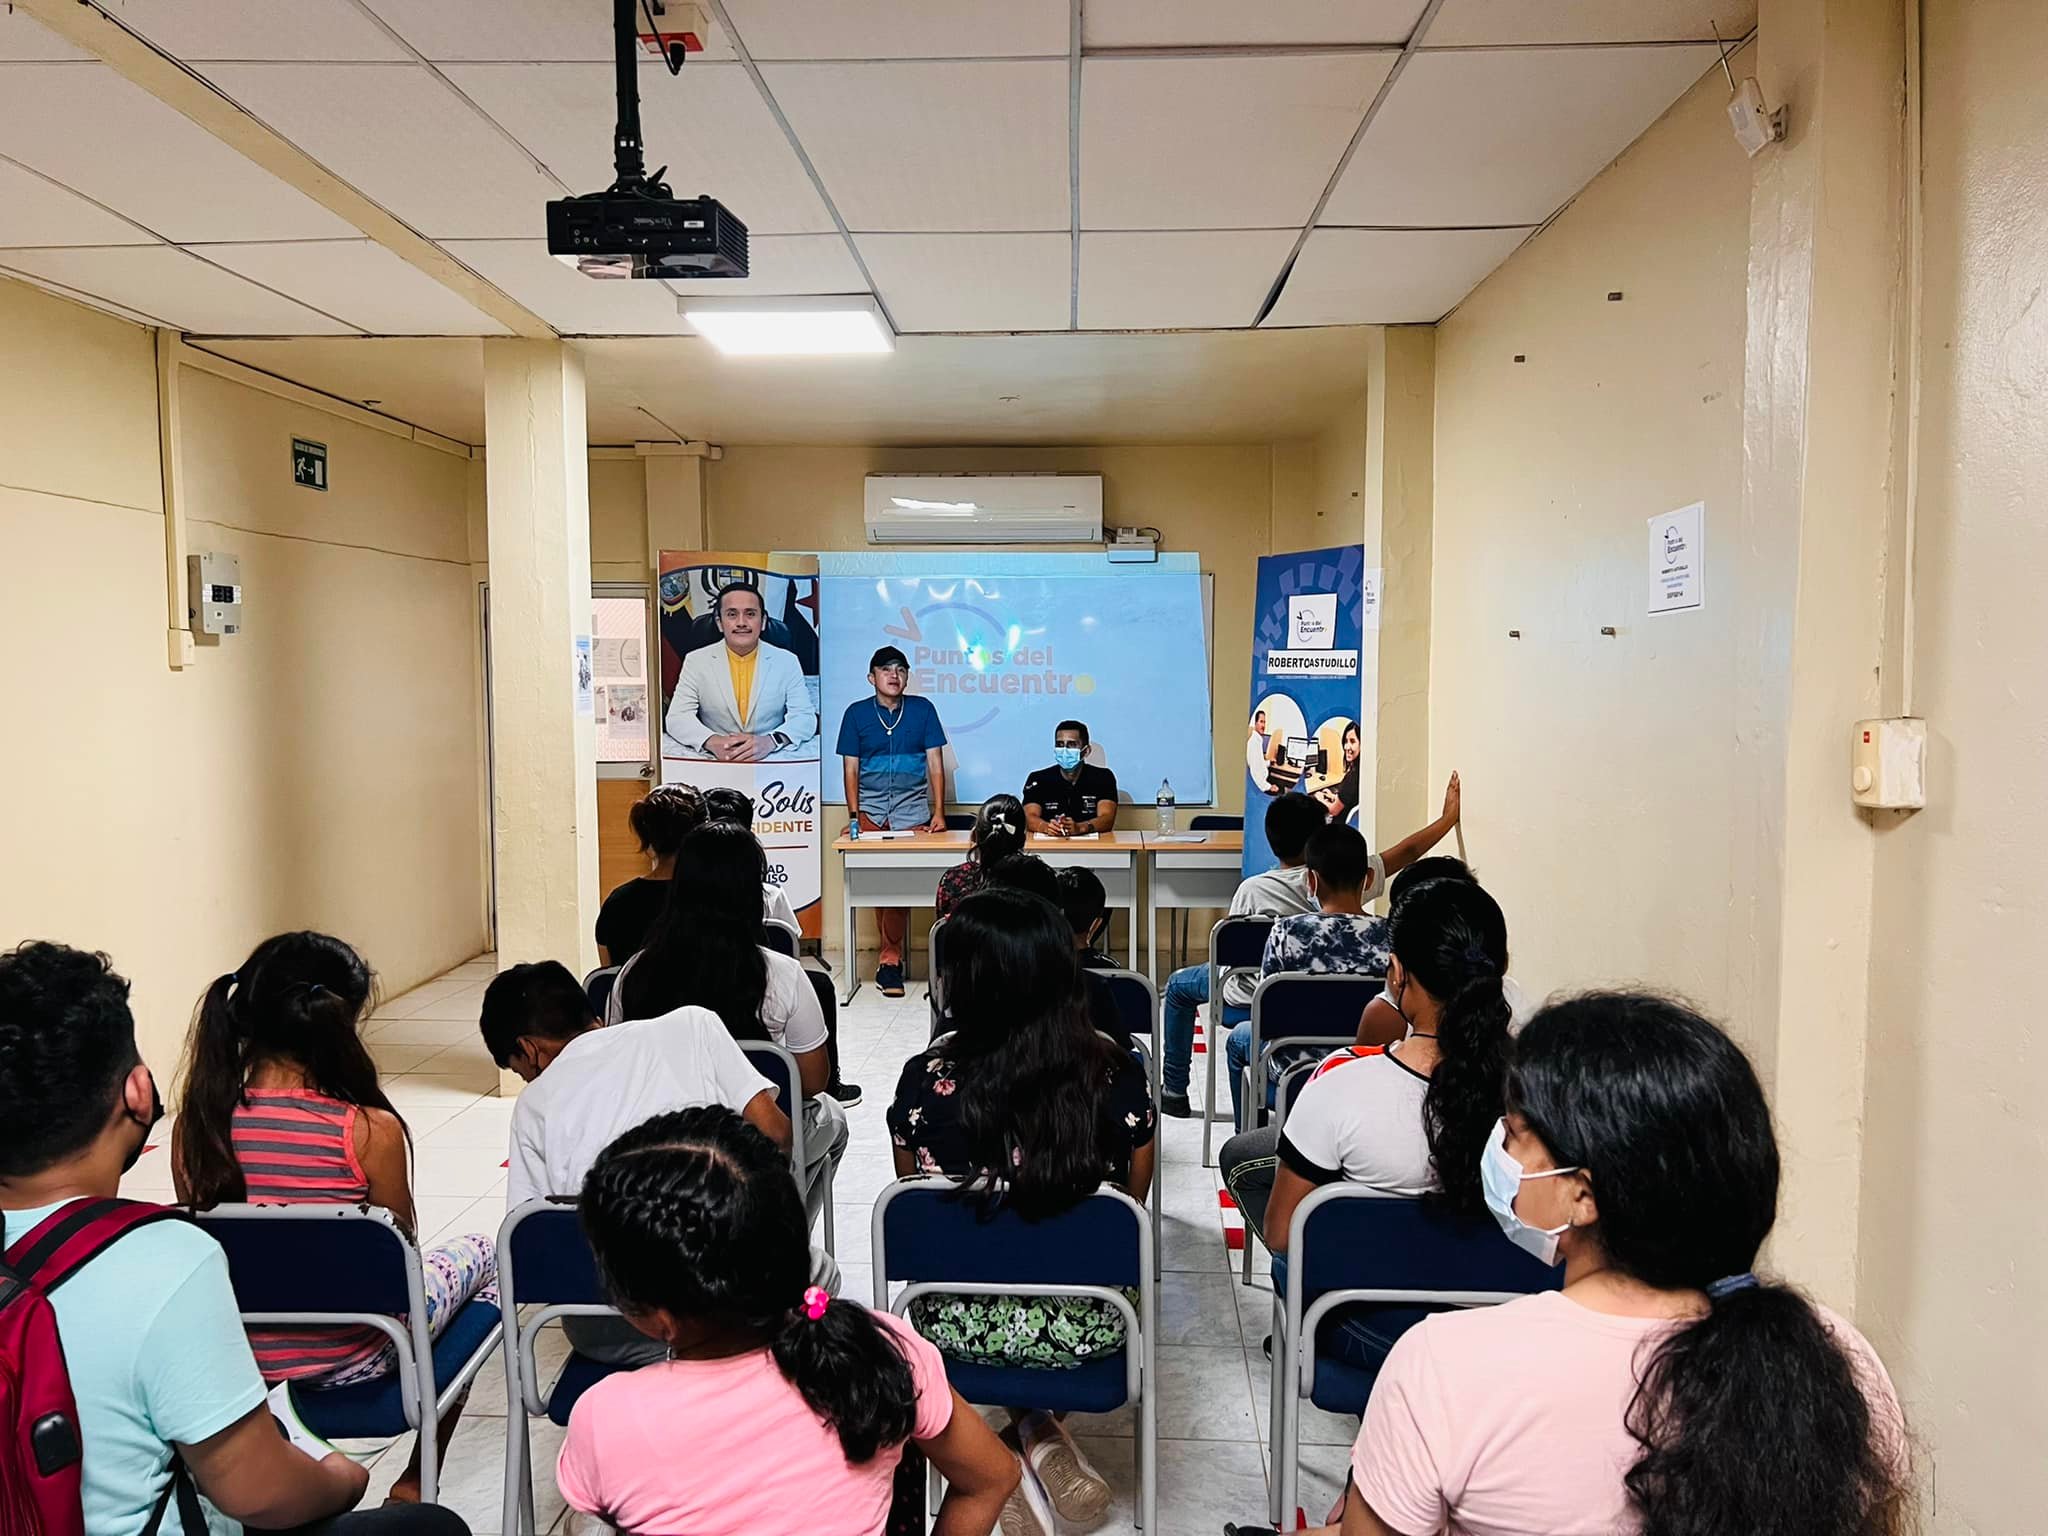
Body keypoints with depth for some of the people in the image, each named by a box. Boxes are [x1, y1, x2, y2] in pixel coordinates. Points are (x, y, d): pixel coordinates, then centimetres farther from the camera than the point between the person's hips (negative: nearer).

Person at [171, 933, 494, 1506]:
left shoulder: (194, 1125, -12)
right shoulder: (370, 1131, -25)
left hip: (236, 1358, 5)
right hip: (351, 1360, -5)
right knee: (481, 1254, 23)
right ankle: (415, 1484, 28)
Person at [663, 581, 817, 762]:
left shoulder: (787, 662, 6)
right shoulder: (696, 661, 7)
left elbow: (805, 717, -1)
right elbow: (676, 718, 1)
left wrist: (770, 741, -24)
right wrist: (712, 742, -22)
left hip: (772, 760, 0)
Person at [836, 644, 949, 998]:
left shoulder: (922, 709, 6)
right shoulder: (856, 713, 6)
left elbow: (935, 763, 6)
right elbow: (850, 769, 8)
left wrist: (939, 813, -1)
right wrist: (854, 815, -2)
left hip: (912, 810, -1)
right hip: (871, 811, 1)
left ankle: (889, 959, -8)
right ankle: (893, 953, 13)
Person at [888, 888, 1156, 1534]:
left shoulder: (924, 1081, -19)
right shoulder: (1118, 1077, -18)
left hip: (958, 1328, 0)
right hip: (1085, 1332, 0)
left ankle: (1028, 1437, 23)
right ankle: (1038, 1437, 25)